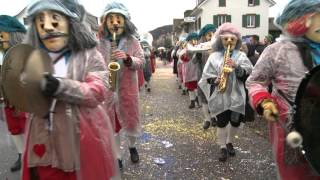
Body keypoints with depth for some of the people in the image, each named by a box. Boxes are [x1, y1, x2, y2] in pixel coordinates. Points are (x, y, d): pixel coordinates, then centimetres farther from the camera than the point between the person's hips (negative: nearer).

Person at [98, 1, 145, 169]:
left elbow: (141, 63, -6)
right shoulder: (100, 42, -1)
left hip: (128, 89, 0)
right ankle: (117, 156, 29)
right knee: (111, 122, 10)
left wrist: (127, 58, -23)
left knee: (131, 119, 13)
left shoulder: (133, 41, -1)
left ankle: (132, 146, 42)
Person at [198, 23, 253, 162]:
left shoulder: (241, 56, 5)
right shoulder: (214, 56, 1)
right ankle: (222, 148, 20)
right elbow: (207, 75, 0)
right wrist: (215, 80, -18)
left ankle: (229, 142, 35)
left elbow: (247, 74, -3)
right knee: (222, 122, 3)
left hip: (237, 95, 2)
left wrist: (236, 66, -19)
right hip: (220, 95, -2)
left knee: (235, 121, 11)